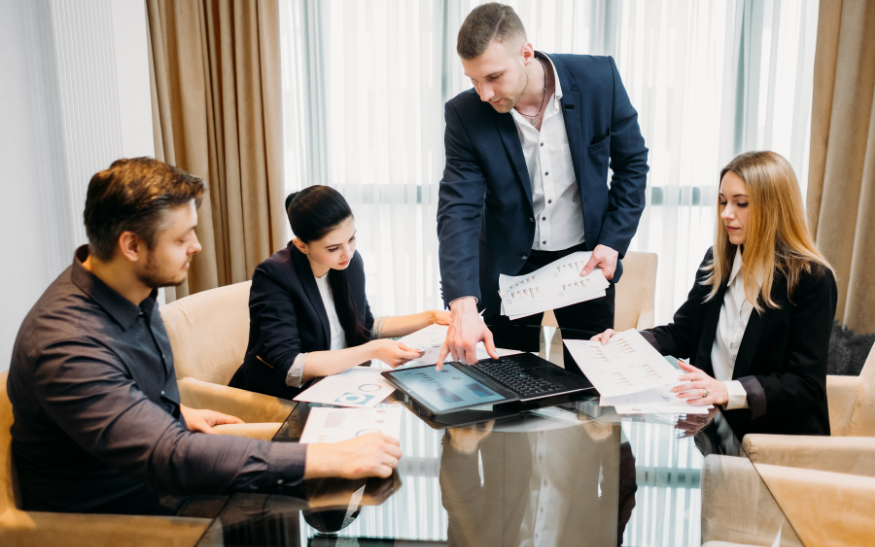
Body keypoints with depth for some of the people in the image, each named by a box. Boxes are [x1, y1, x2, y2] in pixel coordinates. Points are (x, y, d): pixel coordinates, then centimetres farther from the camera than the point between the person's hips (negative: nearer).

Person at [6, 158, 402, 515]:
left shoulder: (134, 293, -1)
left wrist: (175, 411, 5)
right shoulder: (66, 343, -31)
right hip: (109, 512, -8)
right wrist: (329, 459, -41)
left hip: (158, 480, 8)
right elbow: (169, 457, -39)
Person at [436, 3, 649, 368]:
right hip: (510, 266, 0)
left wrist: (613, 243, -10)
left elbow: (631, 163, -2)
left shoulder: (598, 80, -16)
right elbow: (459, 212, -21)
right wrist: (463, 305, -34)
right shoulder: (466, 115, -17)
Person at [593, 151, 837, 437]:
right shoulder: (717, 261, 8)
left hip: (779, 435, -5)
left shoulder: (812, 279, -10)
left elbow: (805, 384, -14)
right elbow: (682, 333, 15)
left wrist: (728, 391, -30)